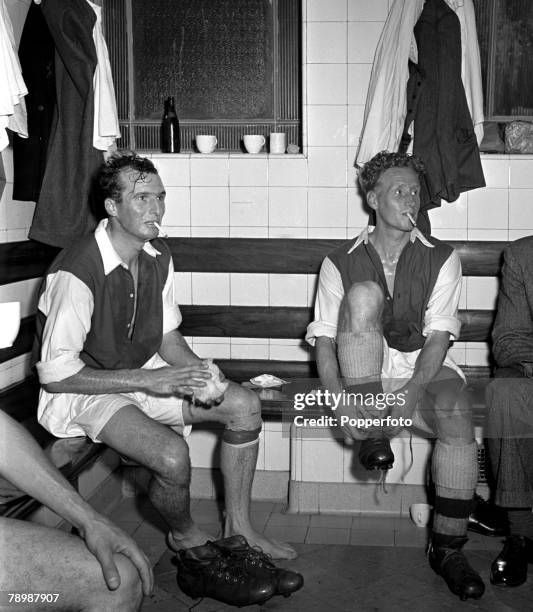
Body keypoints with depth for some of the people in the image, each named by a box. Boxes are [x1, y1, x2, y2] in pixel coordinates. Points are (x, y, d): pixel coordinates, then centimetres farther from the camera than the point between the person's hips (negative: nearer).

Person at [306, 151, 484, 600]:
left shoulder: (441, 259, 4)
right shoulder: (341, 263, 4)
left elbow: (438, 337, -6)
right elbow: (324, 342, -3)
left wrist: (410, 396, -22)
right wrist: (341, 401, -20)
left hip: (422, 372, 0)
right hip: (363, 376, 0)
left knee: (457, 417, -32)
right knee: (364, 293, -25)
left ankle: (447, 548, -16)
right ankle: (371, 432, -22)